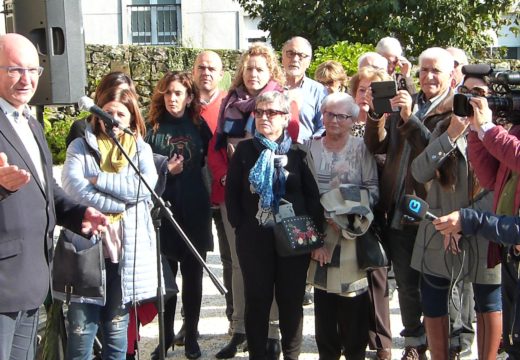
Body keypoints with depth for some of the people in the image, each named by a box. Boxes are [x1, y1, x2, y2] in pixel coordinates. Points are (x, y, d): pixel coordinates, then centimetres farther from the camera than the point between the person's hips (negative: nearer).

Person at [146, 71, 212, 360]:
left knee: (193, 276, 7)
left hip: (195, 210, 1)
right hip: (163, 209, 0)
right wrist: (165, 170, -12)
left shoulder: (199, 126, 4)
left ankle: (191, 336, 19)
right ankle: (166, 335, 21)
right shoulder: (154, 127, 2)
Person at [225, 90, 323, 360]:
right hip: (254, 238, 1)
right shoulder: (245, 150, 5)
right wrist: (240, 226, -3)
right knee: (257, 300, 6)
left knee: (291, 301, 7)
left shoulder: (297, 152, 3)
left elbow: (313, 195, 0)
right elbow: (231, 192, 5)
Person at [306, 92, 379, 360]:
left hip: (352, 234, -2)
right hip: (319, 233, 2)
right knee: (323, 302, 7)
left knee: (353, 303, 0)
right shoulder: (311, 147, 7)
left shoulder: (361, 148, -1)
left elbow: (373, 189, -4)